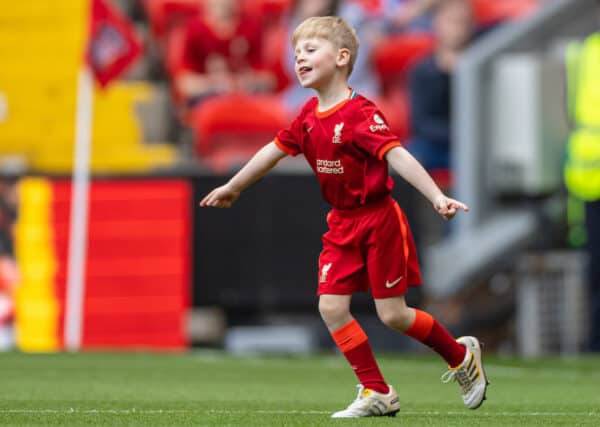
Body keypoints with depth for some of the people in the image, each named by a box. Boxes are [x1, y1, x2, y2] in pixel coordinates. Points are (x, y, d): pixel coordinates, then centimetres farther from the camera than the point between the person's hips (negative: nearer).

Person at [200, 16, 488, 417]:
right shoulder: (309, 117, 3)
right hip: (342, 224, 7)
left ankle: (462, 355, 23)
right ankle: (377, 393, 5)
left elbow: (397, 155, -31)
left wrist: (437, 196, -42)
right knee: (331, 307, -4)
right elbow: (274, 150, 17)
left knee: (392, 314, -3)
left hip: (379, 220, -7)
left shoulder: (360, 114, -21)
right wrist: (233, 187, 29)